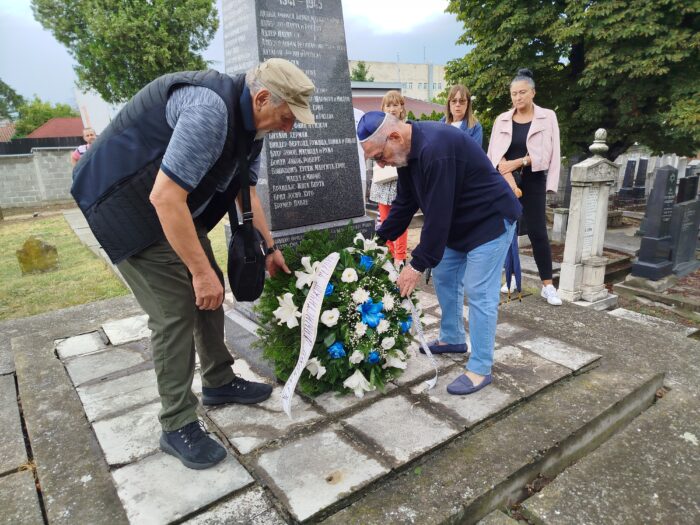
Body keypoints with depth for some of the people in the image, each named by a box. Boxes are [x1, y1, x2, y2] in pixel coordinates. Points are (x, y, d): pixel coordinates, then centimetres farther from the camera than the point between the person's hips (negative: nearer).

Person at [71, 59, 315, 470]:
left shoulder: (250, 122, 1)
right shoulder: (210, 110, -30)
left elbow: (245, 190, 12)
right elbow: (164, 197, -33)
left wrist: (270, 248, 16)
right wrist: (200, 271, -26)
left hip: (177, 204, 10)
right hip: (128, 204, -9)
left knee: (211, 291, 10)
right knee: (175, 310, -10)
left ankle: (220, 382, 27)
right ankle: (178, 427, 5)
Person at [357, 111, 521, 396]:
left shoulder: (435, 149, -32)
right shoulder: (408, 150, -2)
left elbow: (438, 214, -32)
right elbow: (404, 203, 6)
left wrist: (418, 264, -26)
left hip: (491, 220, -10)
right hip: (458, 222, 10)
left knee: (478, 292, -8)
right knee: (444, 277, 15)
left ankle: (480, 369, 3)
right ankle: (453, 339, 33)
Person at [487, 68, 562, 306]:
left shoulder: (547, 117, 3)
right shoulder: (502, 119, 7)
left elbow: (547, 153, -5)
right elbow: (495, 154, -4)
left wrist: (517, 162, -15)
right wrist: (509, 179, -18)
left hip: (533, 182, -2)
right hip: (505, 182, 3)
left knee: (537, 232, -6)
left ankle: (548, 286, -1)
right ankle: (512, 278, 16)